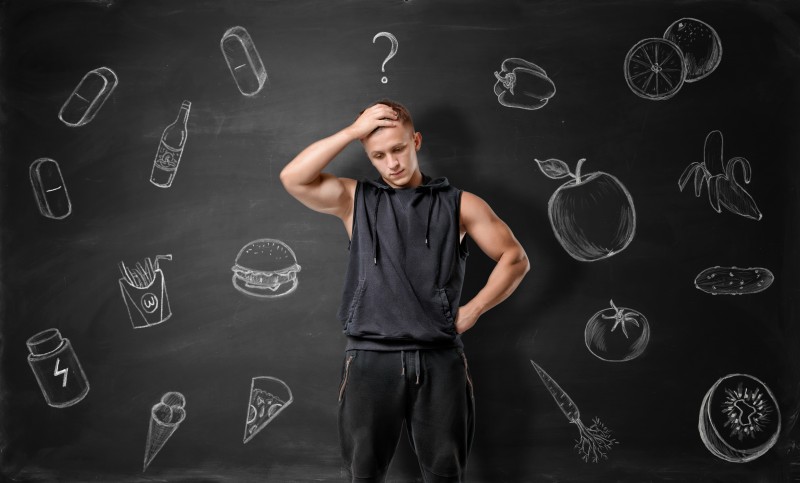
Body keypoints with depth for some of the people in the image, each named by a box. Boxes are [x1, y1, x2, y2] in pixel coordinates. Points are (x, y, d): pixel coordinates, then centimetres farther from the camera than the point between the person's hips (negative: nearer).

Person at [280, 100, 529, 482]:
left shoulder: (458, 204, 7)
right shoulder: (354, 199, 7)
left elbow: (515, 259, 9)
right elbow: (293, 178, -8)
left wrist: (472, 311, 1)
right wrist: (353, 131, -10)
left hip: (440, 360, 0)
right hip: (371, 360, 0)